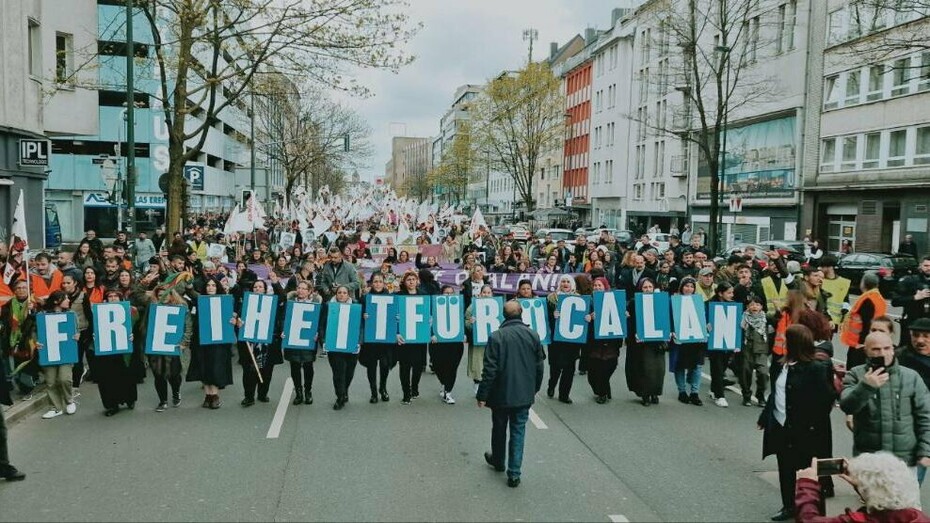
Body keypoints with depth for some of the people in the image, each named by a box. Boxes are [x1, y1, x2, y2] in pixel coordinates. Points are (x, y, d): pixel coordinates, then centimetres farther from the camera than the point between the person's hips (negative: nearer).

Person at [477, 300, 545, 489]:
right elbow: (539, 367, 4)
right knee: (518, 432, 8)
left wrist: (482, 395, -6)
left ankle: (498, 461, 39)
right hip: (524, 394, 2)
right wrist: (535, 389, 18)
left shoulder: (496, 336, -15)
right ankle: (514, 474, 5)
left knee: (499, 429, 18)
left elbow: (490, 369, -15)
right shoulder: (533, 335, -4)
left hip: (501, 393, -2)